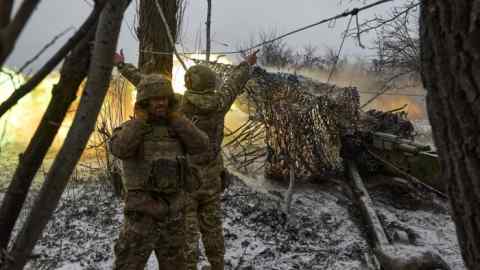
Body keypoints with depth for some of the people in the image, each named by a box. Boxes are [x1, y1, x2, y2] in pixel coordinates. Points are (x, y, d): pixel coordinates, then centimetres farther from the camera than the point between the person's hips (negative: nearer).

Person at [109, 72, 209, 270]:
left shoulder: (176, 129, 9)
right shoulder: (129, 128, -3)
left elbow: (201, 146, -8)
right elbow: (120, 149, -25)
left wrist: (175, 117, -7)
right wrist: (140, 118, -14)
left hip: (173, 211, 4)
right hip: (143, 210, -4)